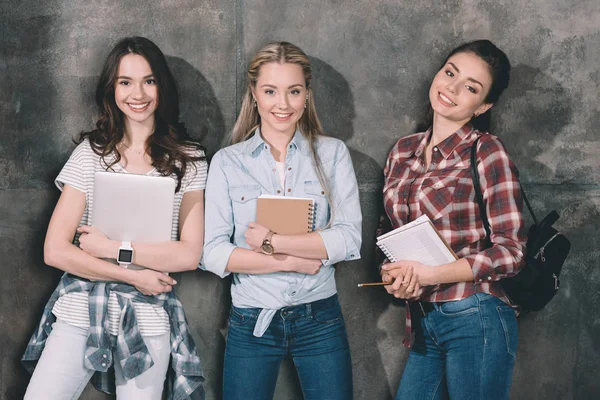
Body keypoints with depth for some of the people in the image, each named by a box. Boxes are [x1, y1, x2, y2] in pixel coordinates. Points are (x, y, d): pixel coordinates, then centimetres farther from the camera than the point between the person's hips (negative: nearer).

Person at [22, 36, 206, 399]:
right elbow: (55, 250, -4)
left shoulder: (188, 159, 2)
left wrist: (112, 247, -11)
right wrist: (133, 276, -10)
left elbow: (189, 254, -5)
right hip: (80, 312, 1)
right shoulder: (91, 153, 3)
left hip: (148, 318, 0)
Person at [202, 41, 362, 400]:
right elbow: (214, 254, -9)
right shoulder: (227, 162, -1)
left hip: (321, 320, 0)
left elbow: (349, 240, -10)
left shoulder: (333, 153, 0)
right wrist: (291, 261, -14)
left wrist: (271, 242, -14)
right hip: (252, 323, 0)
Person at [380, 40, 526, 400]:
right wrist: (393, 275, -4)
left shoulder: (487, 151, -8)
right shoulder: (403, 151, 8)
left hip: (476, 321, -5)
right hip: (424, 322, 5)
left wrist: (428, 275, -17)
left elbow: (511, 250, -10)